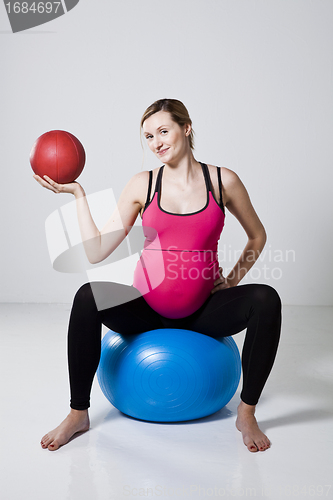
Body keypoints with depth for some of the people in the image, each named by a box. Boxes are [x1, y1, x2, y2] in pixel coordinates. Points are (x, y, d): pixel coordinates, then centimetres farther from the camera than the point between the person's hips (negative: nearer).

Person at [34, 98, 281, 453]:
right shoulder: (143, 185, -1)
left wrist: (234, 278, 3)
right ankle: (78, 413, -9)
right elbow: (97, 251, -6)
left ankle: (247, 413, -11)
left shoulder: (223, 181, -1)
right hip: (147, 309, 0)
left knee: (266, 299, -25)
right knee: (88, 297, -26)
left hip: (204, 310, 0)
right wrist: (78, 194, -7)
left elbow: (257, 235, 14)